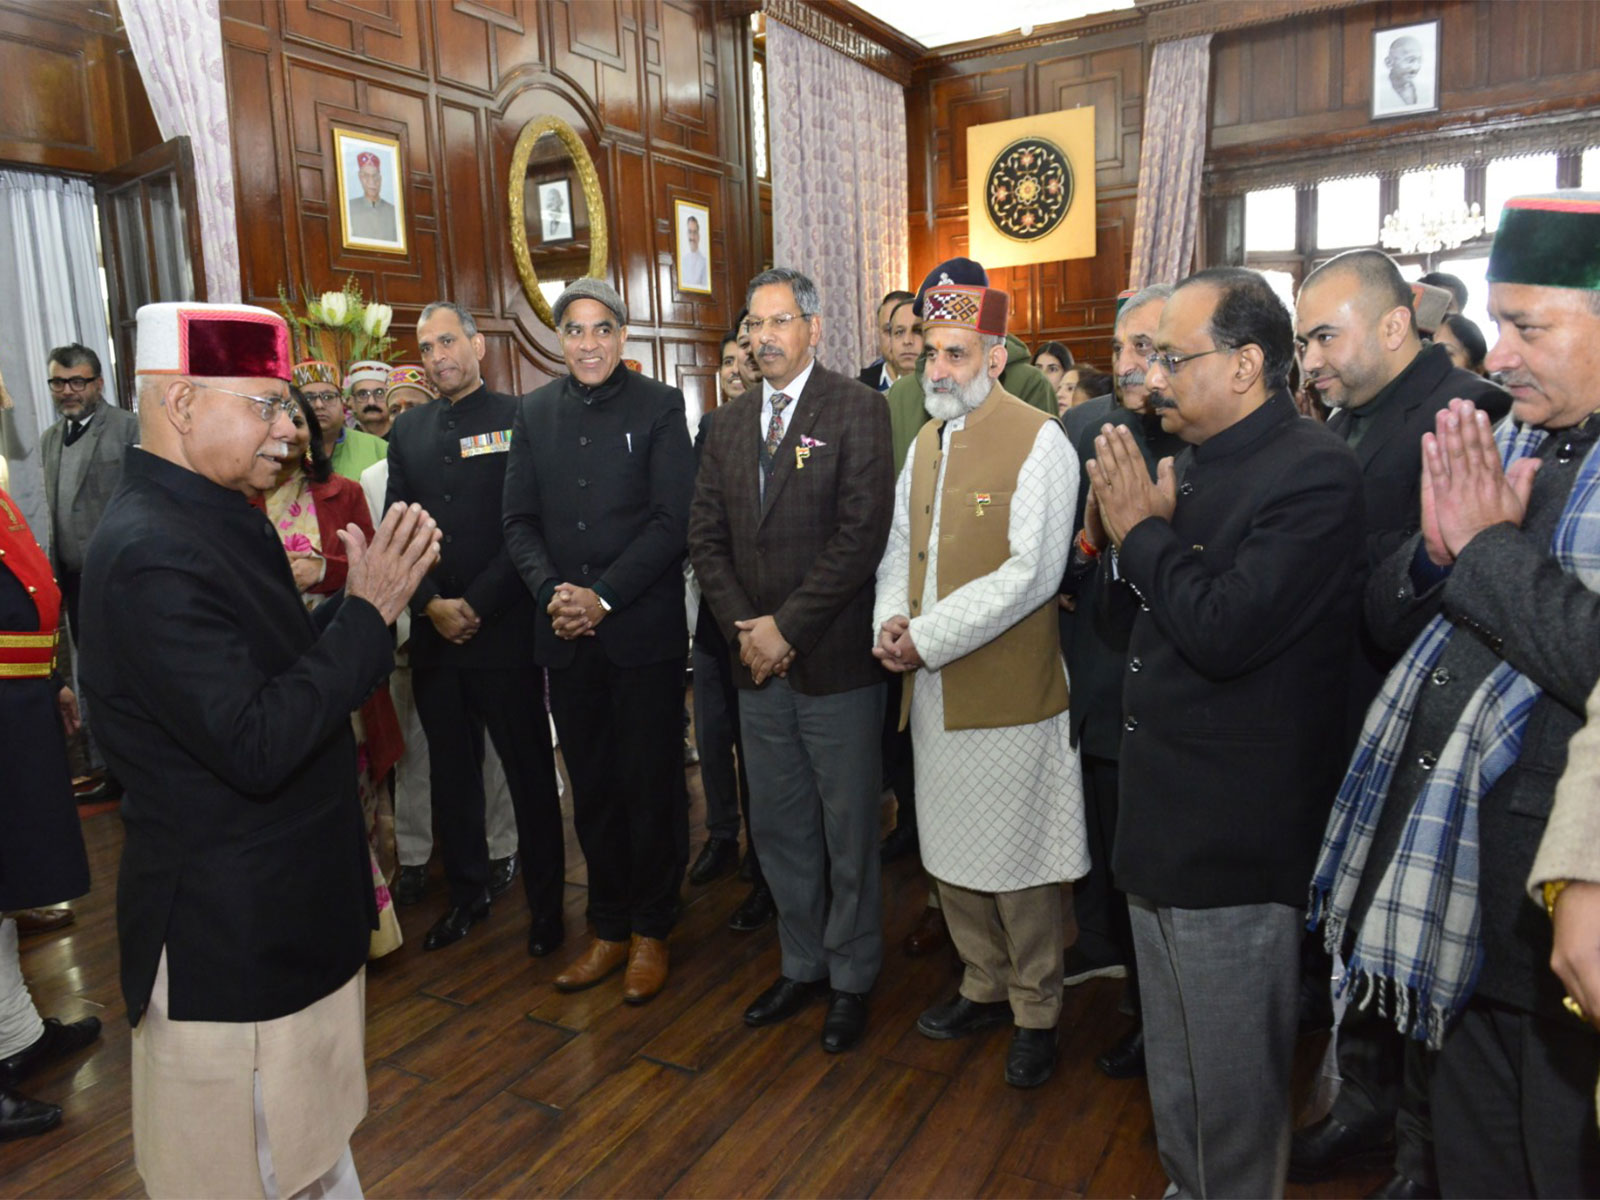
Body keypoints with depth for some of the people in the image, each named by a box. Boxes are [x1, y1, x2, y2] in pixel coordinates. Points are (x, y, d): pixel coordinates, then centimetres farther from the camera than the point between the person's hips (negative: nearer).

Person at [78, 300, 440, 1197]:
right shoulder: (149, 556, -24)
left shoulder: (220, 517, 6)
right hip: (230, 936, -9)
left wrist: (374, 593, -2)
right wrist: (367, 609, -23)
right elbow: (254, 746, -29)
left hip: (292, 905, 9)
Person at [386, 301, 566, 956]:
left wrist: (476, 605, -12)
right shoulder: (408, 430, 13)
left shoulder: (518, 419, -3)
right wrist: (430, 603, -4)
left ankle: (546, 901, 18)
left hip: (505, 631, -5)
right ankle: (467, 893, 30)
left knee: (530, 773, 4)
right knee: (450, 773, 13)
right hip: (433, 633, 5)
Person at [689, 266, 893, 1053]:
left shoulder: (856, 411, -7)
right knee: (778, 828, 15)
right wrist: (742, 628, -5)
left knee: (848, 832, 8)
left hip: (835, 659, -5)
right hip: (758, 662, 6)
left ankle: (852, 979, 27)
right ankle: (802, 965, 34)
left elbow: (863, 532, -15)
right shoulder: (729, 425, 11)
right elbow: (706, 538, 9)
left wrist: (788, 625, -15)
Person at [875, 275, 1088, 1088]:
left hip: (1008, 693, -7)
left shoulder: (1038, 443, -10)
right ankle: (985, 988, 38)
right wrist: (892, 619, -4)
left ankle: (1037, 1012, 27)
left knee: (1018, 866, 6)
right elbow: (899, 546, 16)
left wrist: (928, 639, -19)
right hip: (933, 693, 7)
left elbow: (1030, 575, -19)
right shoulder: (925, 442, 13)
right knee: (949, 852, 17)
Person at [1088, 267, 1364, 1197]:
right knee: (1172, 1058, 26)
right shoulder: (1191, 463, 7)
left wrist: (1143, 529, -16)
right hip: (1165, 816, 9)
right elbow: (1127, 617, 10)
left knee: (1233, 1077, 11)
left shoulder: (1315, 472, -18)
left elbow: (1225, 631, -28)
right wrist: (1132, 535, -8)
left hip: (1235, 834, -9)